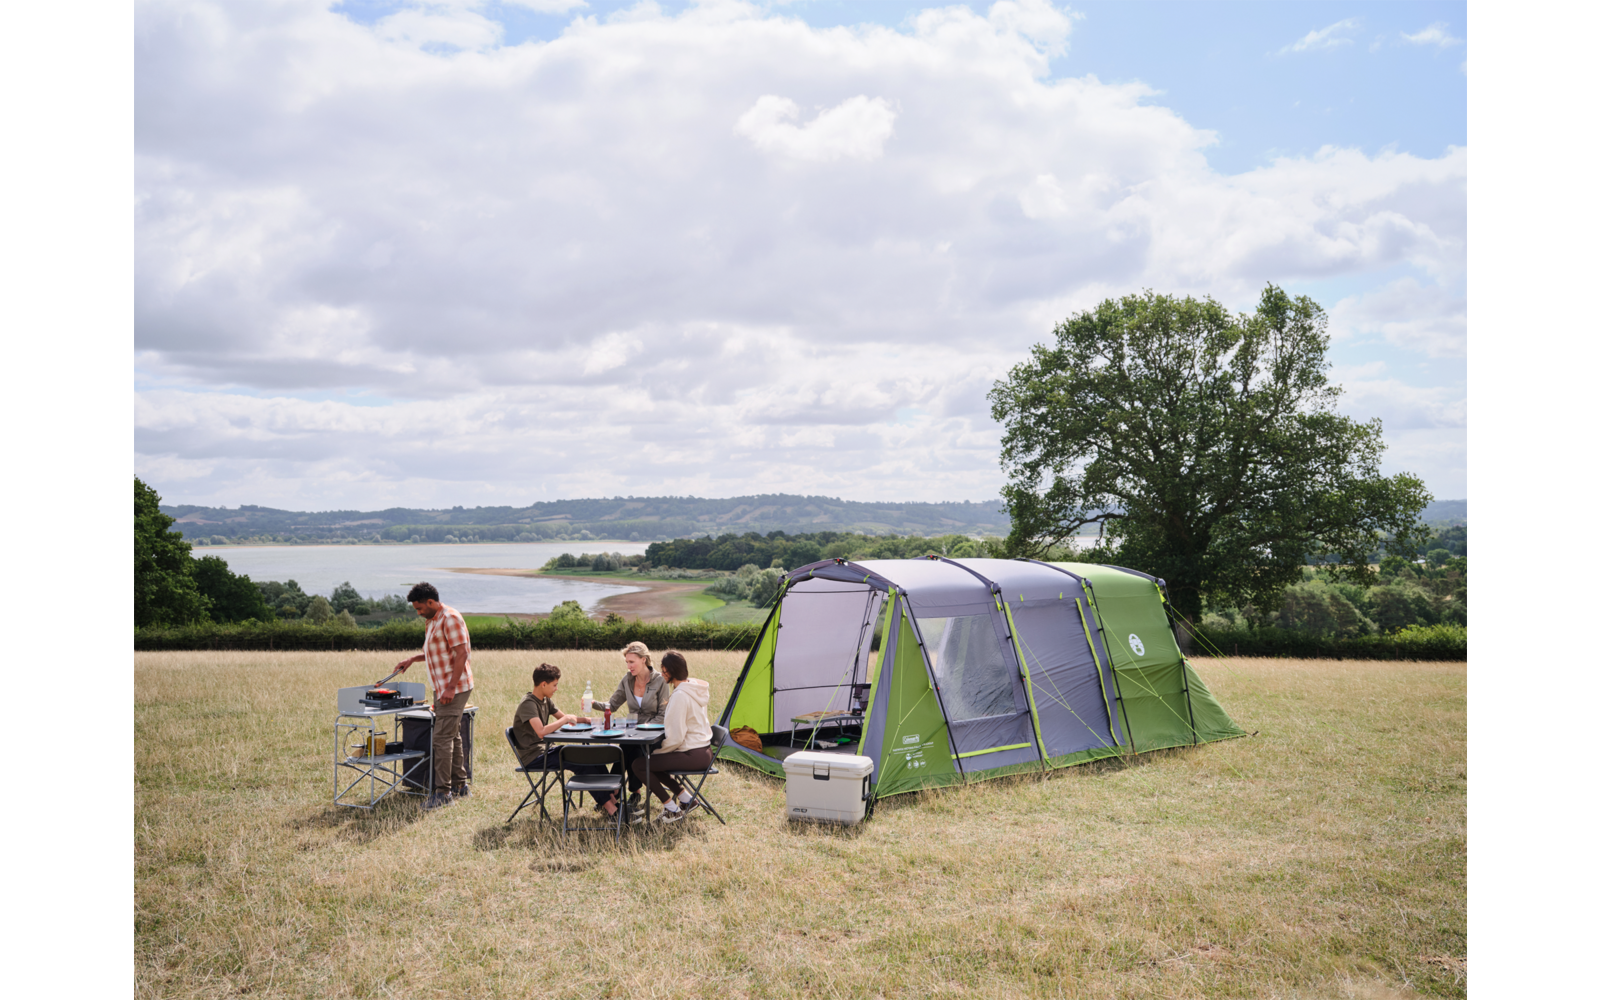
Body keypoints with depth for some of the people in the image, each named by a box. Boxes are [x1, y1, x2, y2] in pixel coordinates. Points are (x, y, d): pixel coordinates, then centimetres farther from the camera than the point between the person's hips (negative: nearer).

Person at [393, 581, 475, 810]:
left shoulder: (450, 618, -16)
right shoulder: (433, 620, 16)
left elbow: (461, 653, -22)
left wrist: (451, 688, -25)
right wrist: (412, 660, 18)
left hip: (453, 689, -10)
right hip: (442, 688, 10)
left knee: (442, 738, -10)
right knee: (452, 737, 14)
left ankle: (443, 792, -7)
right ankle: (459, 785, 22)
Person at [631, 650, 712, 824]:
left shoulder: (680, 696, -22)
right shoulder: (693, 687, 8)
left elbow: (675, 737, -22)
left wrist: (657, 751, -6)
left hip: (693, 756, -10)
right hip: (702, 750, 10)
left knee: (639, 765, -7)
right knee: (650, 759, 22)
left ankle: (672, 809, 2)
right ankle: (686, 798, 19)